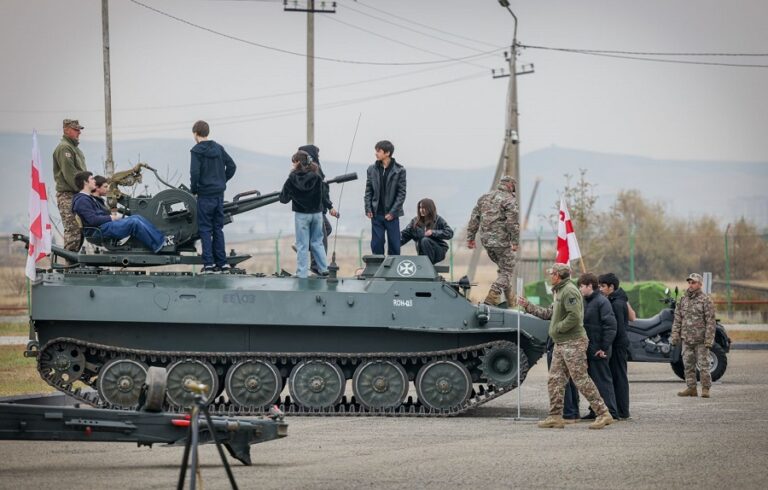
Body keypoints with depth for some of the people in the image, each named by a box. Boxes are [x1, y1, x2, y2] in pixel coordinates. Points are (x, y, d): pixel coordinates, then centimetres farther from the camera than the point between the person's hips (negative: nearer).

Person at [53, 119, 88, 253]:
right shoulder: (64, 148, -10)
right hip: (67, 195, -10)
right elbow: (69, 173, -18)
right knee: (72, 229, -12)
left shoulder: (74, 147, 23)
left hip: (76, 193, 10)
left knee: (79, 228, 10)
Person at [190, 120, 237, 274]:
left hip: (205, 194, -6)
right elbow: (232, 166, 8)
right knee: (218, 228, 13)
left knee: (205, 229, 0)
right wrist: (223, 181, 14)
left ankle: (209, 264, -4)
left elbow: (195, 172, -19)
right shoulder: (218, 148, 8)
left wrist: (193, 189, -4)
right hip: (219, 194, 6)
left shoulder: (197, 151, -11)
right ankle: (222, 263, 12)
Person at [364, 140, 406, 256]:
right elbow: (368, 191, 9)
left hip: (391, 215, -3)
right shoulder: (372, 169, 6)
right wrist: (368, 209, -2)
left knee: (394, 246, 2)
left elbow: (401, 193, -4)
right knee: (376, 245, 4)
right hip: (376, 215, 3)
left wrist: (393, 212, -11)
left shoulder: (399, 170, -4)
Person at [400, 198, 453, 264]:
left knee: (425, 240, -31)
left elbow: (450, 233, -9)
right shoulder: (415, 221, 6)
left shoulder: (438, 220, -3)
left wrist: (433, 232, -20)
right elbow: (404, 235, 2)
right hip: (423, 254, 2)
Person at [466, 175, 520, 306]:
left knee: (503, 268, 23)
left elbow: (474, 219, 12)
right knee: (507, 271, 2)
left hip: (486, 241, 7)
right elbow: (513, 223, -16)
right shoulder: (509, 200, -8)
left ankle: (510, 300, 27)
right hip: (502, 241, -7)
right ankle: (491, 298, -14)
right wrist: (515, 242, -14)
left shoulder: (484, 198, 13)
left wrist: (470, 238, 15)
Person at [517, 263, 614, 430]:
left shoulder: (569, 291, -15)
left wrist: (557, 328, -16)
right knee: (555, 381, 8)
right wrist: (527, 306, 27)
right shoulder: (559, 292, 18)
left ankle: (603, 414, -8)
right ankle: (556, 417, 12)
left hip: (573, 343, -11)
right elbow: (548, 313, 25)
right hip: (560, 344, 11)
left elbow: (574, 316, -25)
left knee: (581, 380, -11)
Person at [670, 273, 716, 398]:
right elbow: (677, 319, 13)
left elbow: (710, 321, -9)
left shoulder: (706, 300, -6)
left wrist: (709, 340, -15)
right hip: (686, 339, 6)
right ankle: (691, 388, 15)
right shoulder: (684, 299, 11)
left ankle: (705, 389, 2)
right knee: (688, 364, 8)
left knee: (703, 364, -3)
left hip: (701, 340, -6)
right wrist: (674, 336, 6)